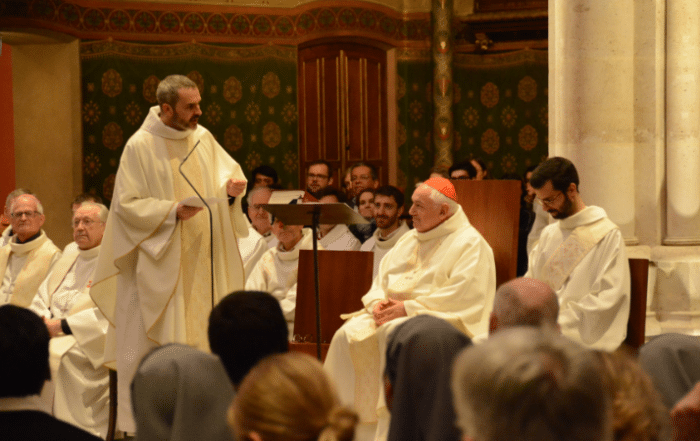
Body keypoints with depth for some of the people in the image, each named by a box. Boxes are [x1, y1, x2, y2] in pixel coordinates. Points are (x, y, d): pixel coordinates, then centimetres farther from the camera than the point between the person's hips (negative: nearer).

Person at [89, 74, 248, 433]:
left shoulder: (202, 138, 7)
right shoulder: (140, 146, -9)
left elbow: (226, 172, 17)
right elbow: (126, 204, -11)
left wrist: (230, 189, -7)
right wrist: (173, 211, -22)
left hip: (202, 262, 6)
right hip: (159, 267, -5)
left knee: (201, 336, 5)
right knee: (152, 344, -4)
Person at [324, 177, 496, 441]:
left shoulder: (470, 244, -5)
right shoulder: (409, 240, 21)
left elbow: (465, 296, -17)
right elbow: (382, 279, 23)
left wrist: (409, 307, -19)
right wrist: (379, 302, -2)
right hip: (393, 314, 8)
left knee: (396, 332, -36)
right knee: (348, 335, -17)